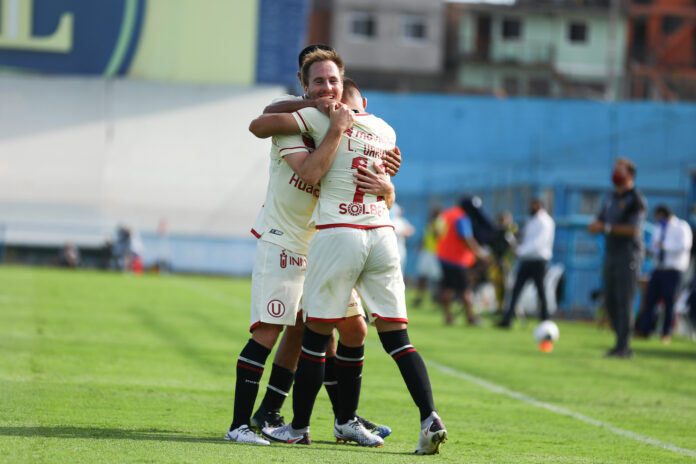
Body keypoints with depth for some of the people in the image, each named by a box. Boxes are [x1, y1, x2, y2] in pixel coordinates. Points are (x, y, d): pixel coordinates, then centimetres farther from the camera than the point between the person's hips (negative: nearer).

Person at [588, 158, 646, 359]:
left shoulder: (636, 199, -8)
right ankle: (623, 343, 14)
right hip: (611, 254, 8)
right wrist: (595, 225, -5)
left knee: (624, 301, -10)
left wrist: (607, 227, -19)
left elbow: (634, 229, -17)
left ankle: (622, 346, -11)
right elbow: (598, 223, 19)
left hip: (629, 255, -8)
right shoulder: (610, 199, 16)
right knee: (610, 302, 7)